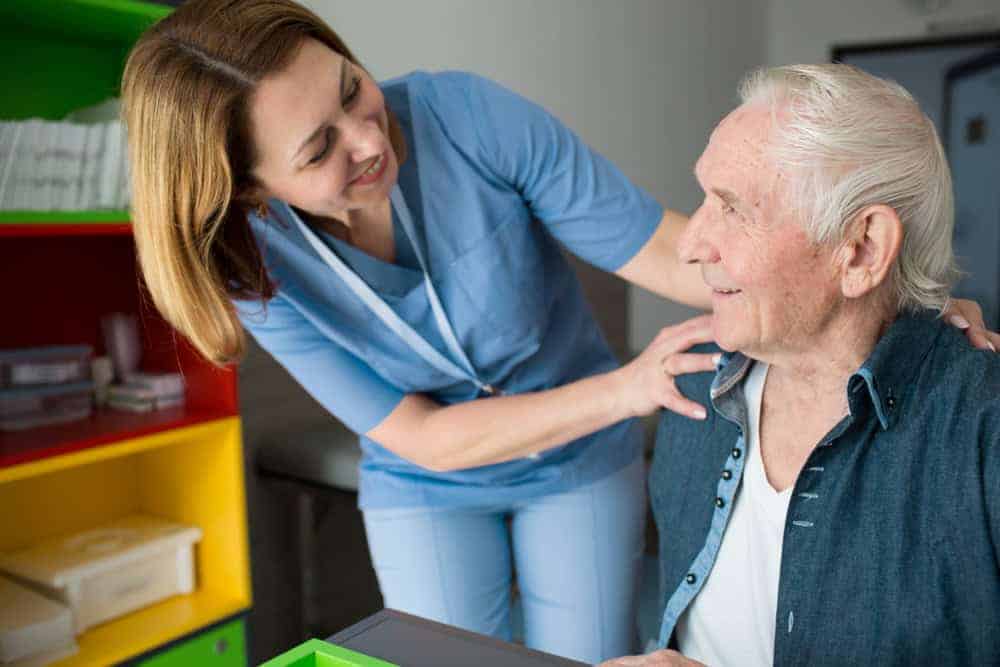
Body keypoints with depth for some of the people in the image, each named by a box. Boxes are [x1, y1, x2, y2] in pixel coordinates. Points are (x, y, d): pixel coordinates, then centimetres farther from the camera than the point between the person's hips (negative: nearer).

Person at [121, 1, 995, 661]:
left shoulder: (464, 114, -28)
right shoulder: (258, 268, -22)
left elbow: (664, 251, -24)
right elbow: (427, 440, -21)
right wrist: (623, 389, -33)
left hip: (584, 461, 0)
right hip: (428, 489, 1)